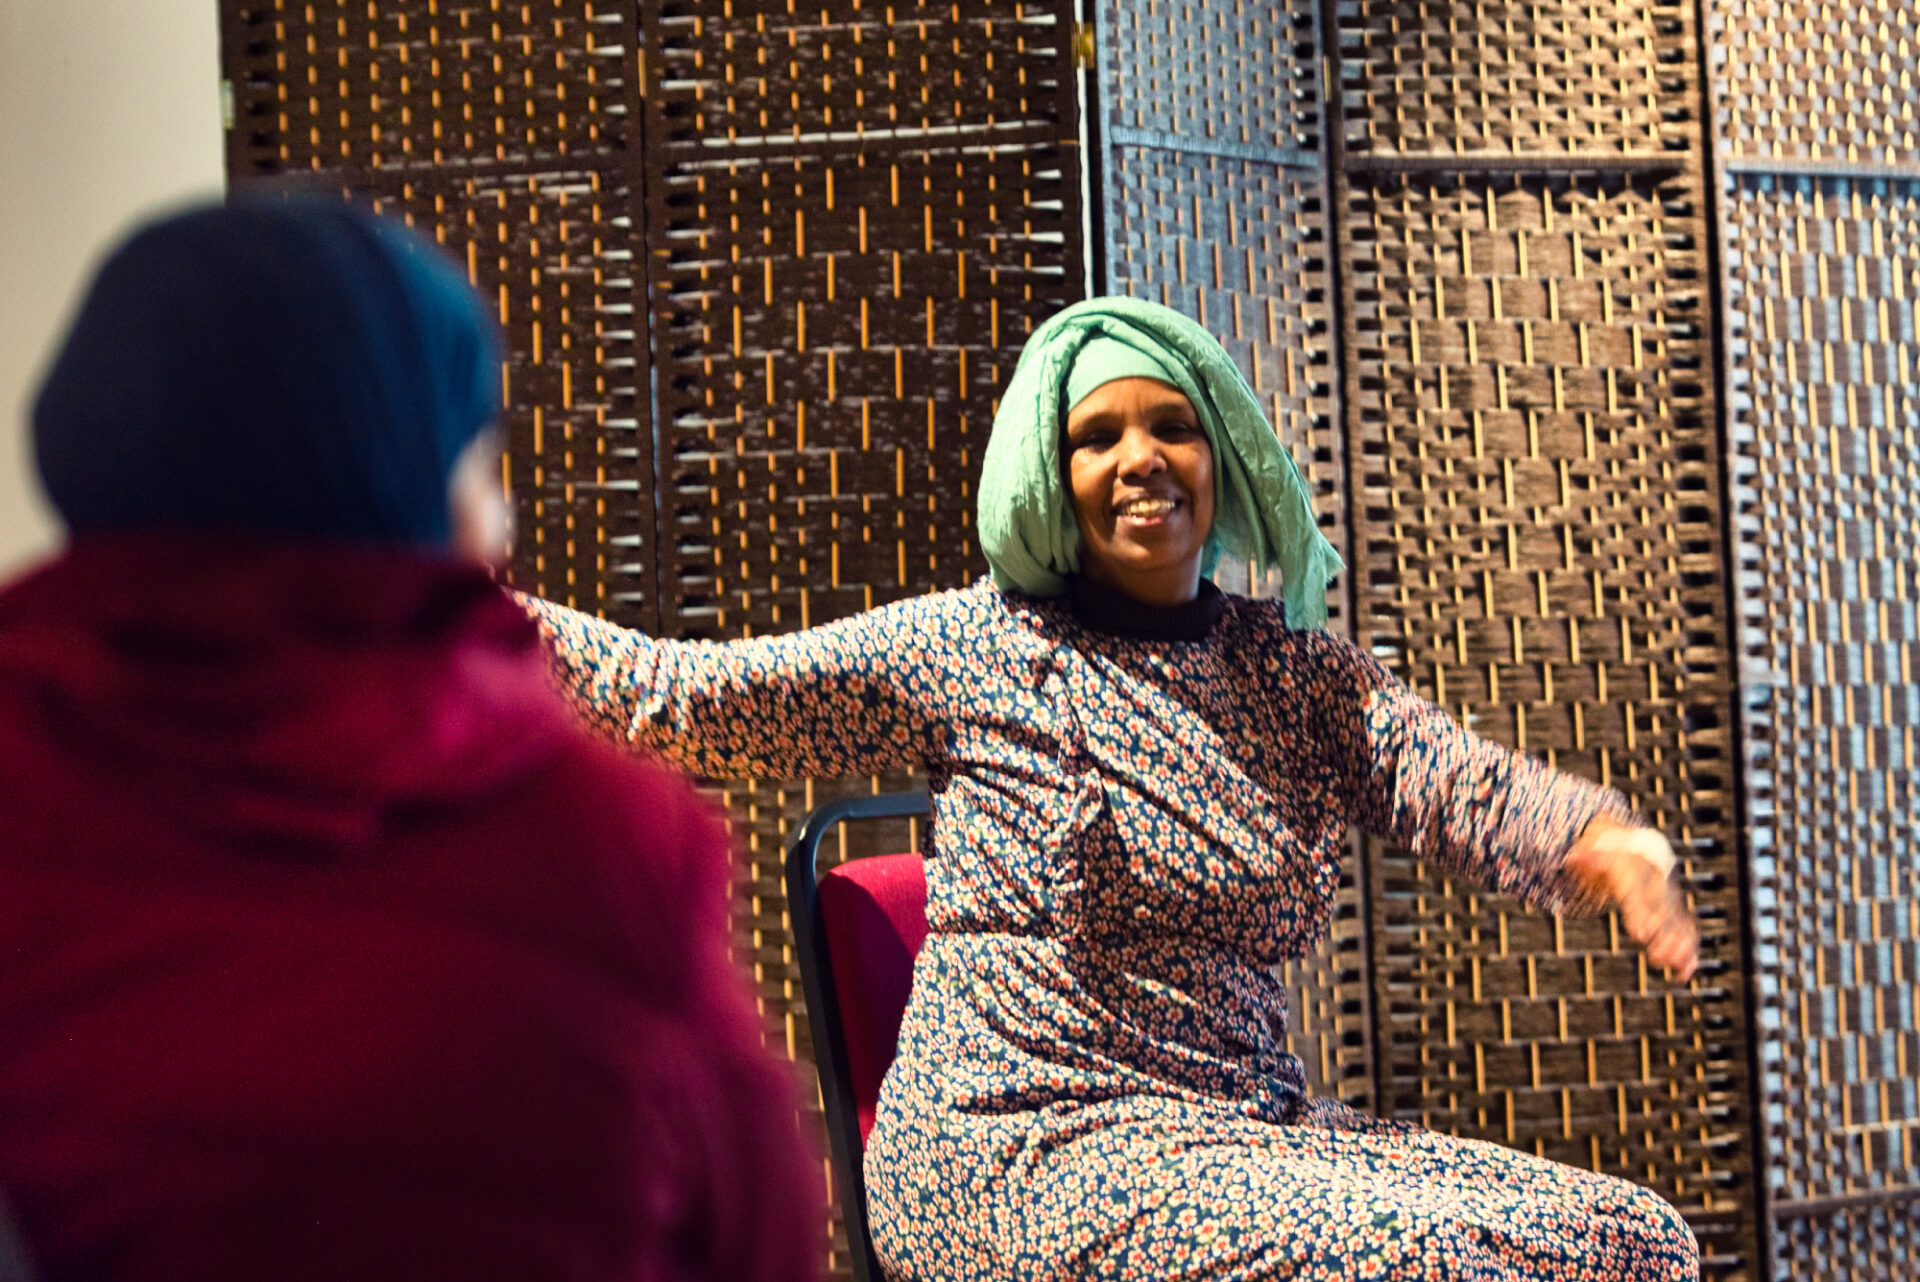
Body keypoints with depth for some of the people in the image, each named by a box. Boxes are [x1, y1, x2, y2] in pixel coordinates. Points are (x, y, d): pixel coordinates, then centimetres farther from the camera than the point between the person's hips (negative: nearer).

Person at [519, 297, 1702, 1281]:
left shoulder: (1305, 674, 11)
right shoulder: (973, 650, 2)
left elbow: (1470, 788, -6)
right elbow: (676, 695, -1)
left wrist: (1605, 841, -27)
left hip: (1252, 1131, 5)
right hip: (1022, 1144, -5)